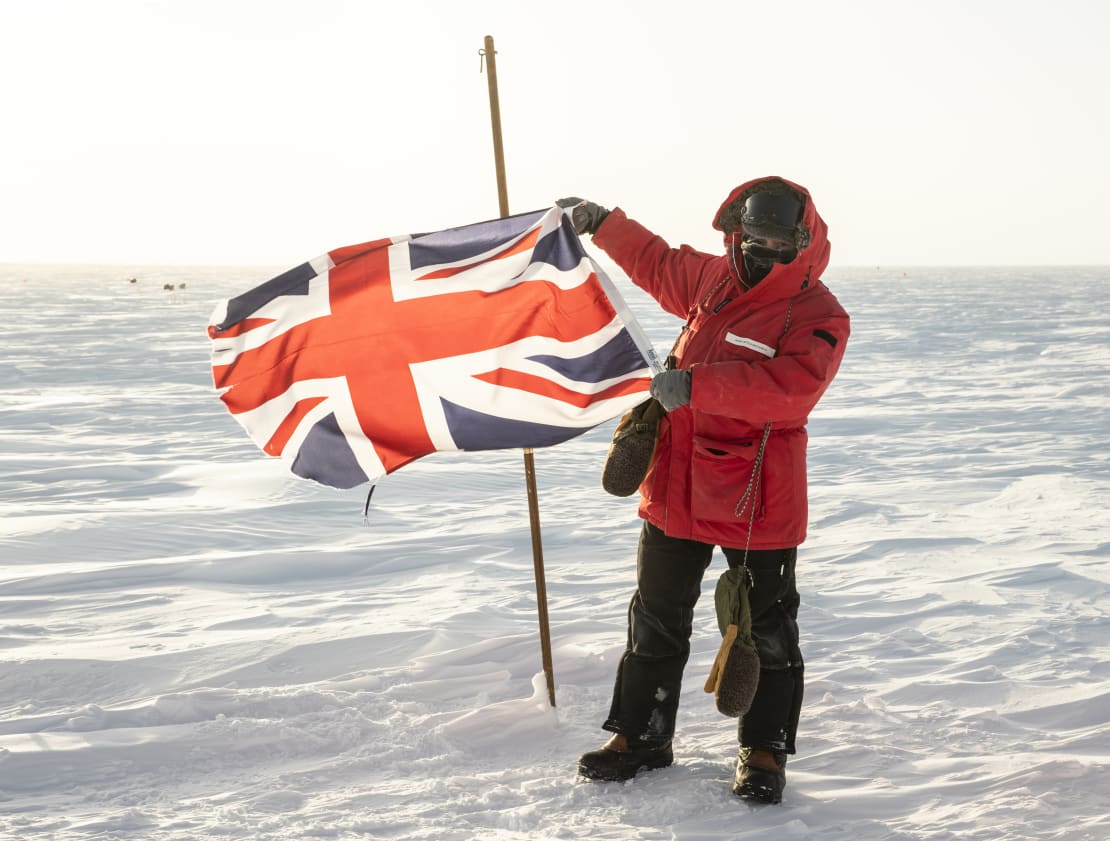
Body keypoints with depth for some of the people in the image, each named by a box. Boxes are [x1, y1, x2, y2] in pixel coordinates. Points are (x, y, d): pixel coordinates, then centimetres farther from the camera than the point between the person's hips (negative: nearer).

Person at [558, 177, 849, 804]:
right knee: (656, 617, 16)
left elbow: (791, 388, -31)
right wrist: (603, 224, 27)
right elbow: (659, 264, 28)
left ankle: (764, 752, 21)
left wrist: (696, 384, -34)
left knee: (767, 629, 7)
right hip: (677, 486, 6)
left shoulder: (820, 316, -15)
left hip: (759, 500, -6)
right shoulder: (712, 278, 6)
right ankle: (642, 736, 30)